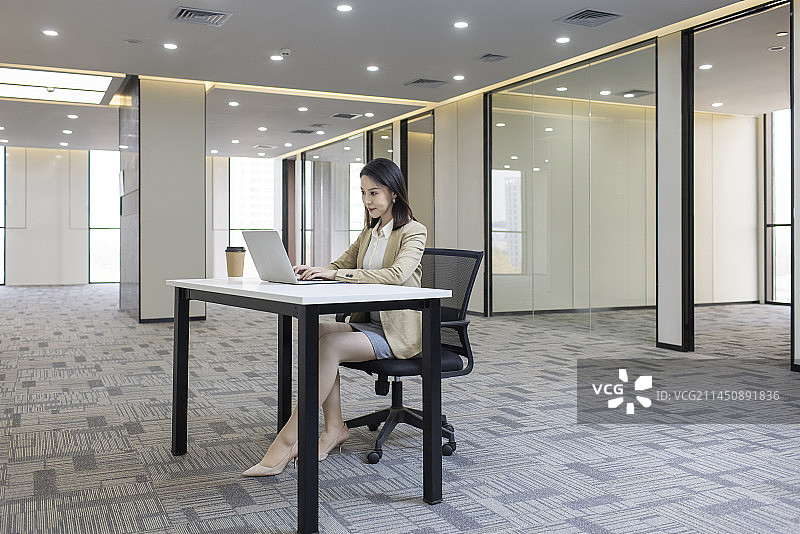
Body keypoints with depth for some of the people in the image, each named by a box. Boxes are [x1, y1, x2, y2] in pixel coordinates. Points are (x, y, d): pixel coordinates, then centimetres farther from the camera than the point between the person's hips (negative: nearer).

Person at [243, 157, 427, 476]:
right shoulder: (369, 232, 18)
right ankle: (334, 429, -17)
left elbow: (396, 275, -24)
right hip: (367, 321, 7)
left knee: (330, 344, -29)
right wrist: (314, 271, -6)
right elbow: (340, 265, 18)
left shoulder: (414, 231, -7)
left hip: (397, 330, -7)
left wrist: (336, 274, -28)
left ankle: (286, 441, -27)